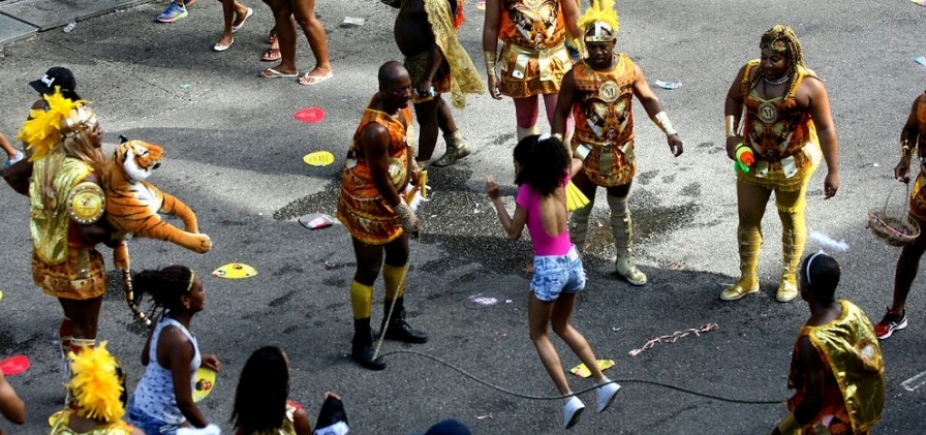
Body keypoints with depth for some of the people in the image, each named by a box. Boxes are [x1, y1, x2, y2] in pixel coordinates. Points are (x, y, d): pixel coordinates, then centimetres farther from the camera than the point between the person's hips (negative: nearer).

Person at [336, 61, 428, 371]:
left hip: (390, 195, 9)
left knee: (399, 255, 23)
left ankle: (395, 322, 43)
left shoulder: (396, 104, -9)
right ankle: (361, 342, 18)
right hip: (368, 203, -9)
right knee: (369, 270, 3)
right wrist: (404, 212, -17)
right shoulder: (377, 130, -37)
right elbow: (380, 179, -27)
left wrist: (411, 167, 21)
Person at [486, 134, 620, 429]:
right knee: (562, 327, 26)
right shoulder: (559, 181, 3)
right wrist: (550, 145, 24)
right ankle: (604, 382, 19)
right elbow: (571, 163, 27)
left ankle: (569, 398, 0)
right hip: (572, 261, 7)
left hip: (548, 268, -7)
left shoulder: (527, 191, -14)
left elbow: (513, 233, -6)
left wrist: (496, 199, -3)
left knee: (539, 335, 11)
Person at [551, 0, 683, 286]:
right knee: (581, 210, 9)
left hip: (621, 153, 3)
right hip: (586, 153, -2)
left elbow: (649, 100, -3)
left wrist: (670, 132, -13)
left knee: (620, 209, 18)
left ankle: (625, 262, 33)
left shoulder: (629, 69, -9)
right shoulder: (576, 76, -16)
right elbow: (561, 113, -8)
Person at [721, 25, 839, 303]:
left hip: (792, 164, -4)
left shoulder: (808, 85, -21)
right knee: (747, 218, 12)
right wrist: (731, 134, -3)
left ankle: (789, 277, 34)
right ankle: (748, 279, 30)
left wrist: (833, 171, -17)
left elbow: (825, 129, -16)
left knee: (791, 219, 14)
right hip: (753, 162, 4)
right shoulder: (749, 73, -9)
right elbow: (733, 98, 11)